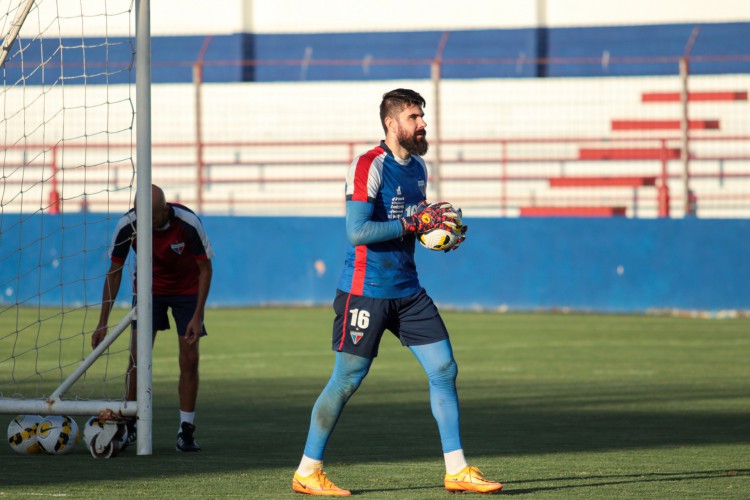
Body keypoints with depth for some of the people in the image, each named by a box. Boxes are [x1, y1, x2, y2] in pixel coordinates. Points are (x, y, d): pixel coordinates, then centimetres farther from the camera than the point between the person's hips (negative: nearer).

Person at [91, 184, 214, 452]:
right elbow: (114, 271, -12)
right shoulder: (127, 225, -25)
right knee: (138, 355, -12)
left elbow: (205, 268, -16)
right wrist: (103, 323, -13)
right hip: (148, 288, 1)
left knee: (189, 360, -9)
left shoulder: (188, 223, -30)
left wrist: (197, 316, -21)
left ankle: (186, 432, 1)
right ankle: (128, 425, 1)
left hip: (187, 288, -1)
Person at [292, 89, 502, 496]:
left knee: (444, 369, 1)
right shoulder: (368, 167, -14)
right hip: (365, 290, -8)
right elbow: (357, 232, -22)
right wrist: (415, 222, -22)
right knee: (346, 381, -3)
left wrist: (438, 229, 5)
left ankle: (457, 470, 6)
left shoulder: (418, 167, 12)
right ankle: (307, 472, 9)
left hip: (407, 290, 8)